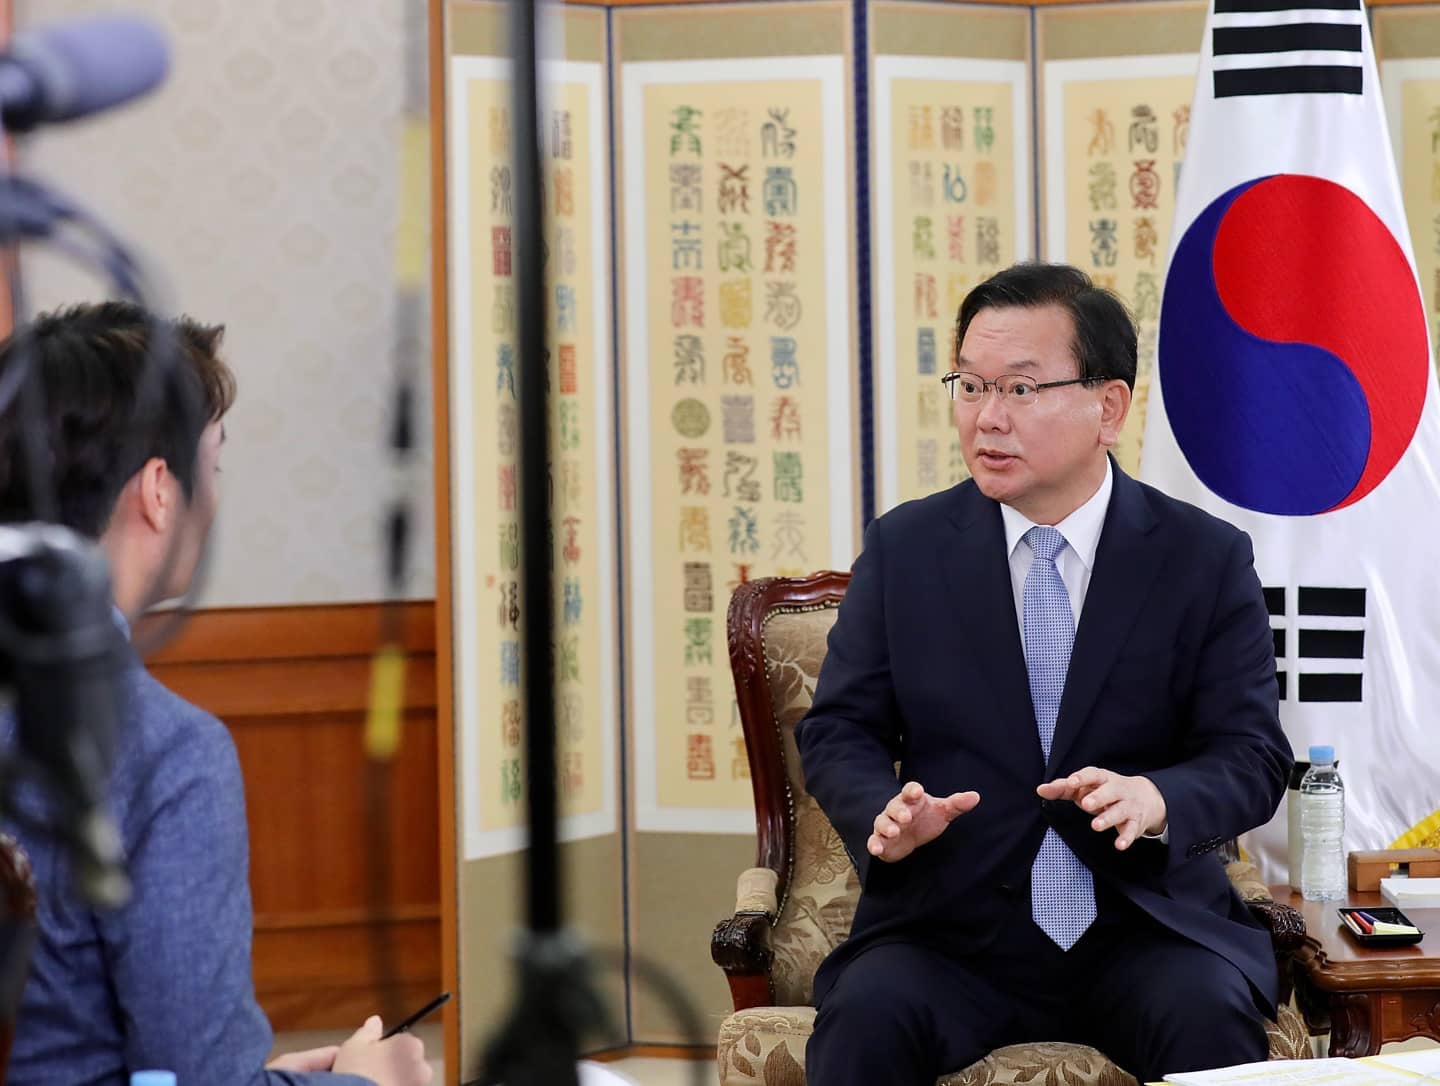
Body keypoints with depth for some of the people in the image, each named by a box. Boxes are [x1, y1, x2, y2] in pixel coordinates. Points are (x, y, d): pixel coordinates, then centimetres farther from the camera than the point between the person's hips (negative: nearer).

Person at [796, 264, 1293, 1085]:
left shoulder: (1208, 560, 2)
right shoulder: (904, 549, 6)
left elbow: (1252, 756, -1)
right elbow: (840, 730, 7)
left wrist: (1155, 800, -23)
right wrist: (888, 813, -16)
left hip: (1147, 928, 0)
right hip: (949, 926, 0)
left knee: (1211, 1018, -30)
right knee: (867, 1018, -29)